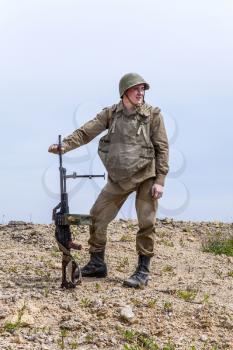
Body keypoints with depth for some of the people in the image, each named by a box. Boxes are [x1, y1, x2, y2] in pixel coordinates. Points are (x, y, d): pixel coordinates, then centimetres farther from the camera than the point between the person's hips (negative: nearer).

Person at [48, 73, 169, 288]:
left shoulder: (152, 114, -6)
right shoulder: (111, 114, 1)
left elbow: (162, 148, -6)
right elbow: (86, 132, -6)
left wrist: (160, 180, -12)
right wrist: (64, 145, -22)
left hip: (147, 176, -3)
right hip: (119, 178, 4)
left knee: (146, 224, -5)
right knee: (98, 215, 3)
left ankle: (143, 272, 7)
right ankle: (97, 265, 16)